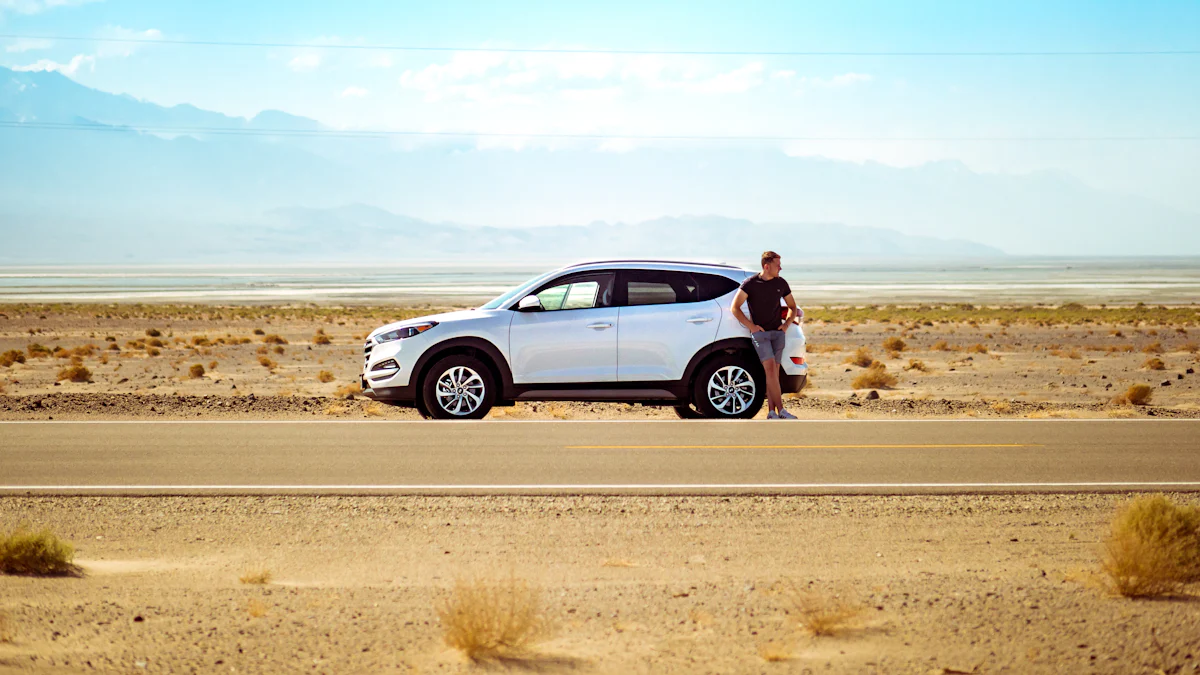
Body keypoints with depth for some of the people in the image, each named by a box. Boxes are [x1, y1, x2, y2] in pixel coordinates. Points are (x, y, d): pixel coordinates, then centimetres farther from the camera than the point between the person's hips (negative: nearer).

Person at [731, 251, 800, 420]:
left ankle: (771, 412, 2)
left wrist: (787, 324, 4)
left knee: (774, 371, 1)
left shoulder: (781, 283, 8)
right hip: (760, 333, -4)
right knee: (770, 368, -15)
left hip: (778, 332, 4)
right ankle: (781, 410, -18)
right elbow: (735, 308, -2)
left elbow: (792, 307, 21)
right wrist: (751, 326, -8)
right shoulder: (750, 284, -5)